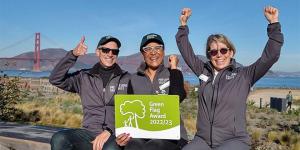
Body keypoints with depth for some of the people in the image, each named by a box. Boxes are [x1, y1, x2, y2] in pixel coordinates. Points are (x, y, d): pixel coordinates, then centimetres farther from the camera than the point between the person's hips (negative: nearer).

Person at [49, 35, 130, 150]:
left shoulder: (127, 79, 6)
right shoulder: (84, 77, 12)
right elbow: (55, 79, 1)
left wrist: (110, 131, -14)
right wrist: (73, 55, -11)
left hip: (116, 134, -2)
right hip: (89, 132, 3)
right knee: (59, 139, -26)